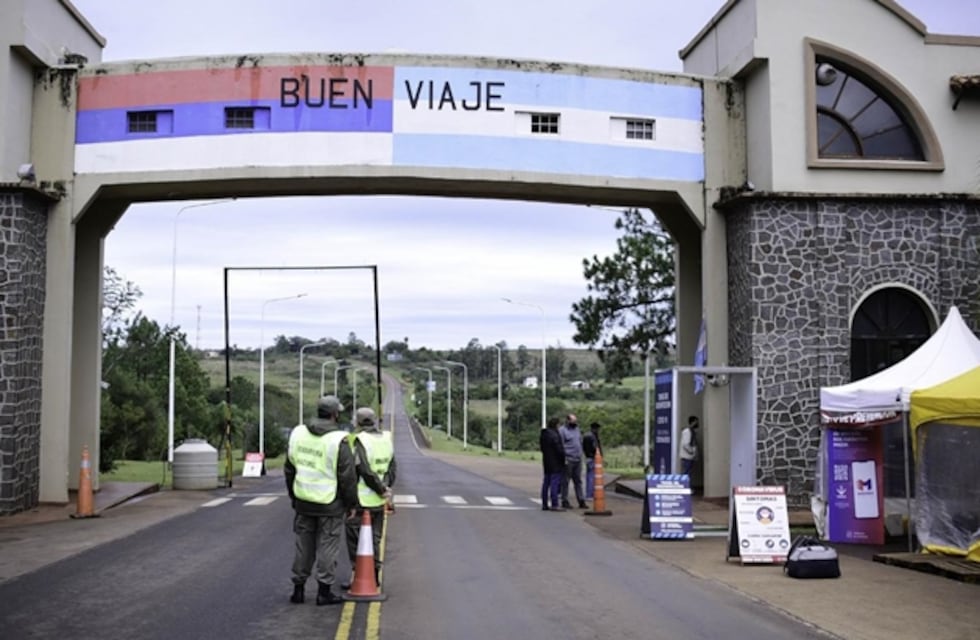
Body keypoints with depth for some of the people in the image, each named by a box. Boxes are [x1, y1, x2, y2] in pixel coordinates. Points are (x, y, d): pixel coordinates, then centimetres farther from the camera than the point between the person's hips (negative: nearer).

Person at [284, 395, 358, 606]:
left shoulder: (297, 433, 2)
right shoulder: (338, 440, -16)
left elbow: (289, 469, 11)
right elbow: (348, 476, -13)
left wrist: (293, 495, 21)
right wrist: (351, 502, -1)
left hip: (303, 501, 5)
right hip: (330, 504, -5)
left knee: (304, 545, 15)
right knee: (327, 547, 4)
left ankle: (298, 588, 21)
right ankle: (324, 591, 9)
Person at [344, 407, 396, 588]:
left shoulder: (360, 441, -16)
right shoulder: (386, 439, 6)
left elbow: (365, 471, -20)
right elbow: (392, 467, 8)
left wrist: (382, 490, -10)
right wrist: (386, 488, 5)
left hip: (361, 500, -7)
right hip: (379, 501, 7)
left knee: (356, 540, 4)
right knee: (374, 539, 17)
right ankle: (374, 576, 22)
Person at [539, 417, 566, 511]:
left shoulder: (544, 435, 12)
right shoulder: (554, 435, -18)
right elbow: (559, 449, -18)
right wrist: (563, 459, -7)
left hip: (546, 462, 9)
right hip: (555, 463, -9)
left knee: (546, 482, 12)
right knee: (555, 482, -7)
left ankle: (544, 504, 16)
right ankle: (554, 504, -8)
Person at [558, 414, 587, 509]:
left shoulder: (577, 429, 17)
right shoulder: (562, 430, -6)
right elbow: (560, 446, -11)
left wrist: (580, 455, 15)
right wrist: (564, 459, -16)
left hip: (578, 460, 7)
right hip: (568, 460, -7)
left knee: (578, 481, 8)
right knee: (565, 481, -1)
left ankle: (581, 501, 9)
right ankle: (565, 501, 5)